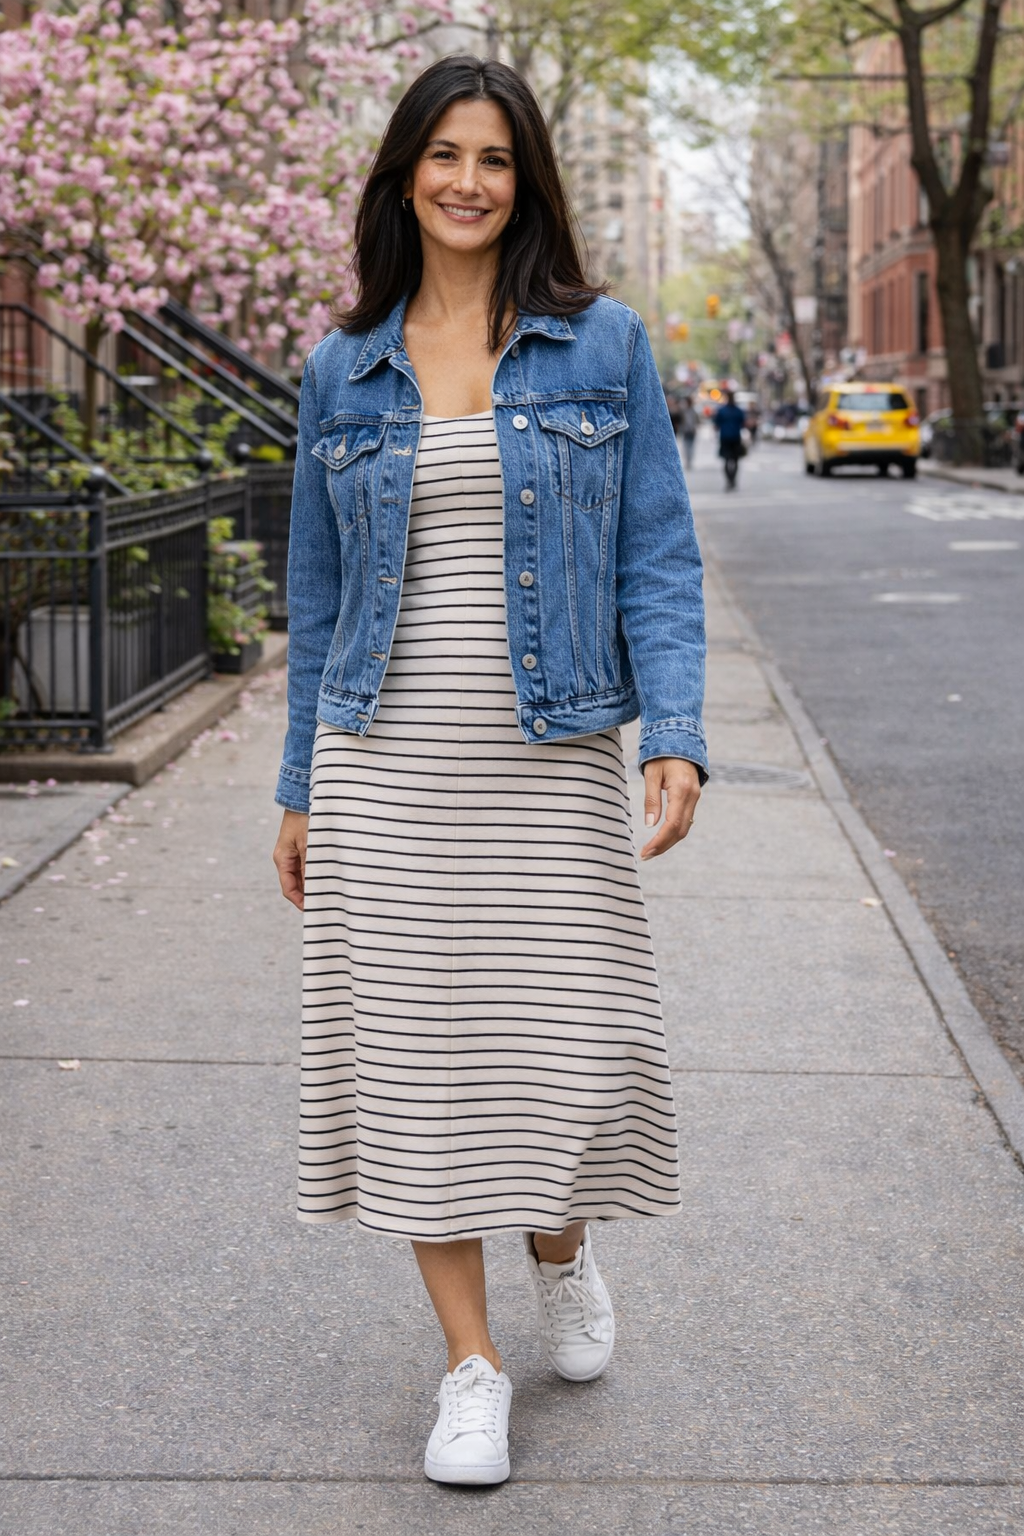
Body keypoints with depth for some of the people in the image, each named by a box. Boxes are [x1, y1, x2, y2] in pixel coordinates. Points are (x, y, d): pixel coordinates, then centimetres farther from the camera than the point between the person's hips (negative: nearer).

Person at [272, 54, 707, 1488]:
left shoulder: (604, 345, 3)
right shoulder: (344, 370, 8)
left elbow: (658, 559, 1)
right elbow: (319, 593, 12)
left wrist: (677, 737, -12)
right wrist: (301, 790, 11)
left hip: (551, 761, -1)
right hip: (385, 764, 2)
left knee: (569, 1042, -2)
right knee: (410, 1046, 1)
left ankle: (562, 1248, 33)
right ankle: (472, 1363, 16)